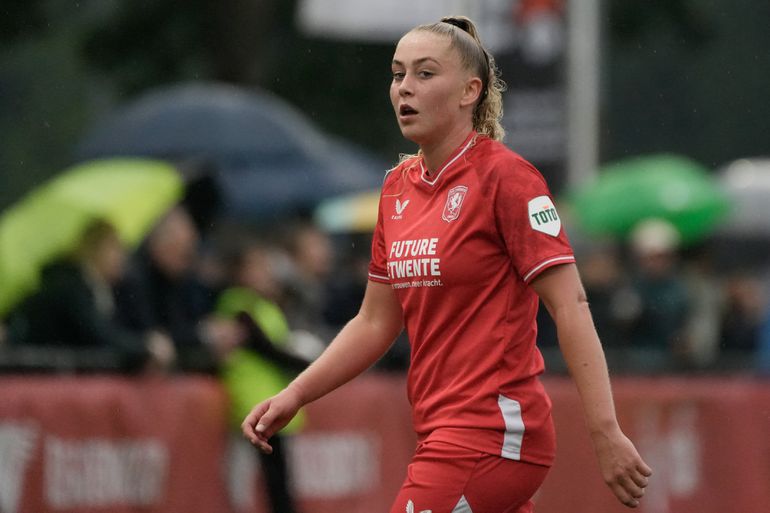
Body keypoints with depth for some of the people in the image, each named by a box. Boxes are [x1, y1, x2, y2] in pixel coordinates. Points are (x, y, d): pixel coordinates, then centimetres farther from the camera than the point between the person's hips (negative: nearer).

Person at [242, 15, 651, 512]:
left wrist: (606, 434, -22)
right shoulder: (398, 188, 12)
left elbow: (571, 307, -15)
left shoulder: (504, 176, -10)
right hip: (441, 430, 8)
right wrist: (294, 396, 8)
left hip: (490, 432, -8)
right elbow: (375, 323, 19)